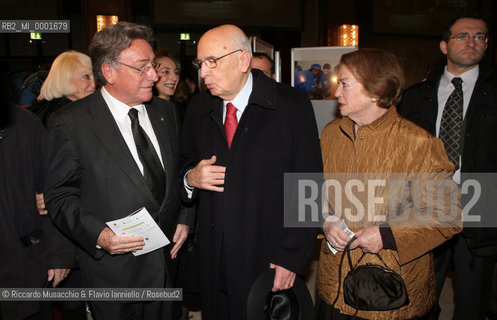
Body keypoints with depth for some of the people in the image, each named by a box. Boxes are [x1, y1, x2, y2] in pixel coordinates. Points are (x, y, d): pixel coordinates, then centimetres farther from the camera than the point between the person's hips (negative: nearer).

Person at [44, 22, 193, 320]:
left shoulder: (164, 115, 5)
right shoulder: (70, 122, -11)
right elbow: (60, 196, -10)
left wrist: (184, 218, 2)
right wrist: (97, 234, -24)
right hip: (114, 269, -4)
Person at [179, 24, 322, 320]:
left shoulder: (291, 105, -9)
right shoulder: (199, 108, 5)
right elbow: (185, 164, 16)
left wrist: (292, 257, -12)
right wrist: (191, 178, -8)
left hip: (268, 260, -3)